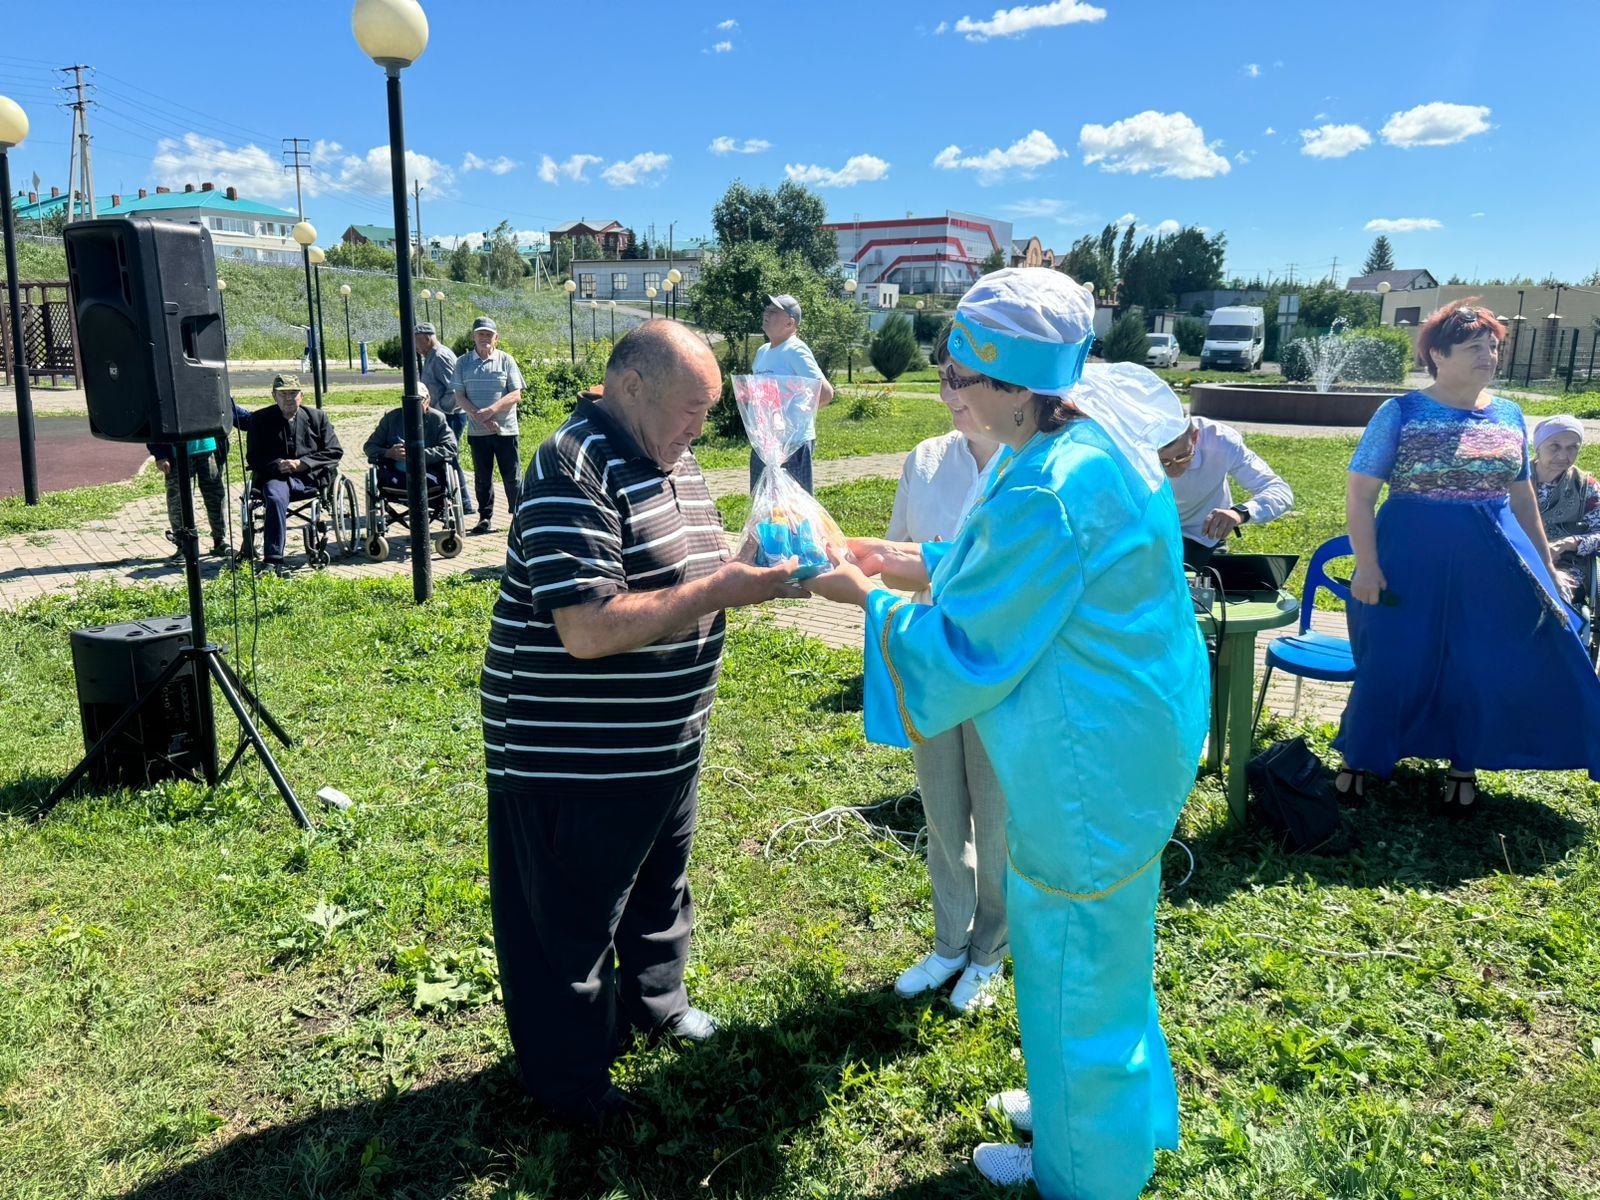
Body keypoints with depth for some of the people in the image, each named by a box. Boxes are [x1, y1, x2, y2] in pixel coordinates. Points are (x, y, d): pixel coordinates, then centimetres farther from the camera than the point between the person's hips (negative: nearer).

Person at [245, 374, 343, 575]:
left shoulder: (317, 417, 14)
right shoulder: (260, 419, 12)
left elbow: (335, 451, 6)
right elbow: (253, 457, 9)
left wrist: (301, 463, -7)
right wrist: (278, 465, -12)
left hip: (310, 478, 1)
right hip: (276, 477, 0)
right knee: (275, 497, -34)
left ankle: (272, 559, -30)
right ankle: (273, 561, -37)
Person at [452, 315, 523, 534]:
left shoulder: (506, 360, 0)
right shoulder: (463, 363, 5)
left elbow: (516, 395, -6)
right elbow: (459, 397, 2)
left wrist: (490, 410, -18)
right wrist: (478, 416, -14)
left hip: (506, 429, -2)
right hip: (477, 431, 2)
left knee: (511, 476, 2)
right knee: (482, 477, 9)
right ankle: (485, 518, 18)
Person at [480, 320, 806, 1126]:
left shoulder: (671, 460, 7)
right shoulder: (574, 471, -23)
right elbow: (590, 629, -31)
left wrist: (754, 567, -2)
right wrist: (723, 589, -28)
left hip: (666, 744, 9)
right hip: (572, 758, -9)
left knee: (659, 886, 27)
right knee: (571, 925, 9)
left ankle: (654, 1001, 51)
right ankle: (571, 1085, 30)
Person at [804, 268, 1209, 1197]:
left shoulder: (1045, 493, -30)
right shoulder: (1100, 438, 0)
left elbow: (968, 651, -21)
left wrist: (872, 600, -8)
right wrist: (930, 564, 10)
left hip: (1087, 765, -10)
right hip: (1131, 732, 10)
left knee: (1075, 957, 12)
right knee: (1105, 942, 27)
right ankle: (1119, 1112, 52)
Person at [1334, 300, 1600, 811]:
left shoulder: (1509, 415, 7)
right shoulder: (1400, 413, -7)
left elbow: (1521, 493, 16)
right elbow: (1358, 490, -9)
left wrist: (1545, 563, 17)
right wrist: (1367, 565, -16)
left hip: (1492, 560, 4)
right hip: (1413, 560, -4)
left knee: (1487, 667, 6)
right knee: (1392, 665, 2)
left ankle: (1464, 766, 26)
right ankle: (1358, 761, 21)